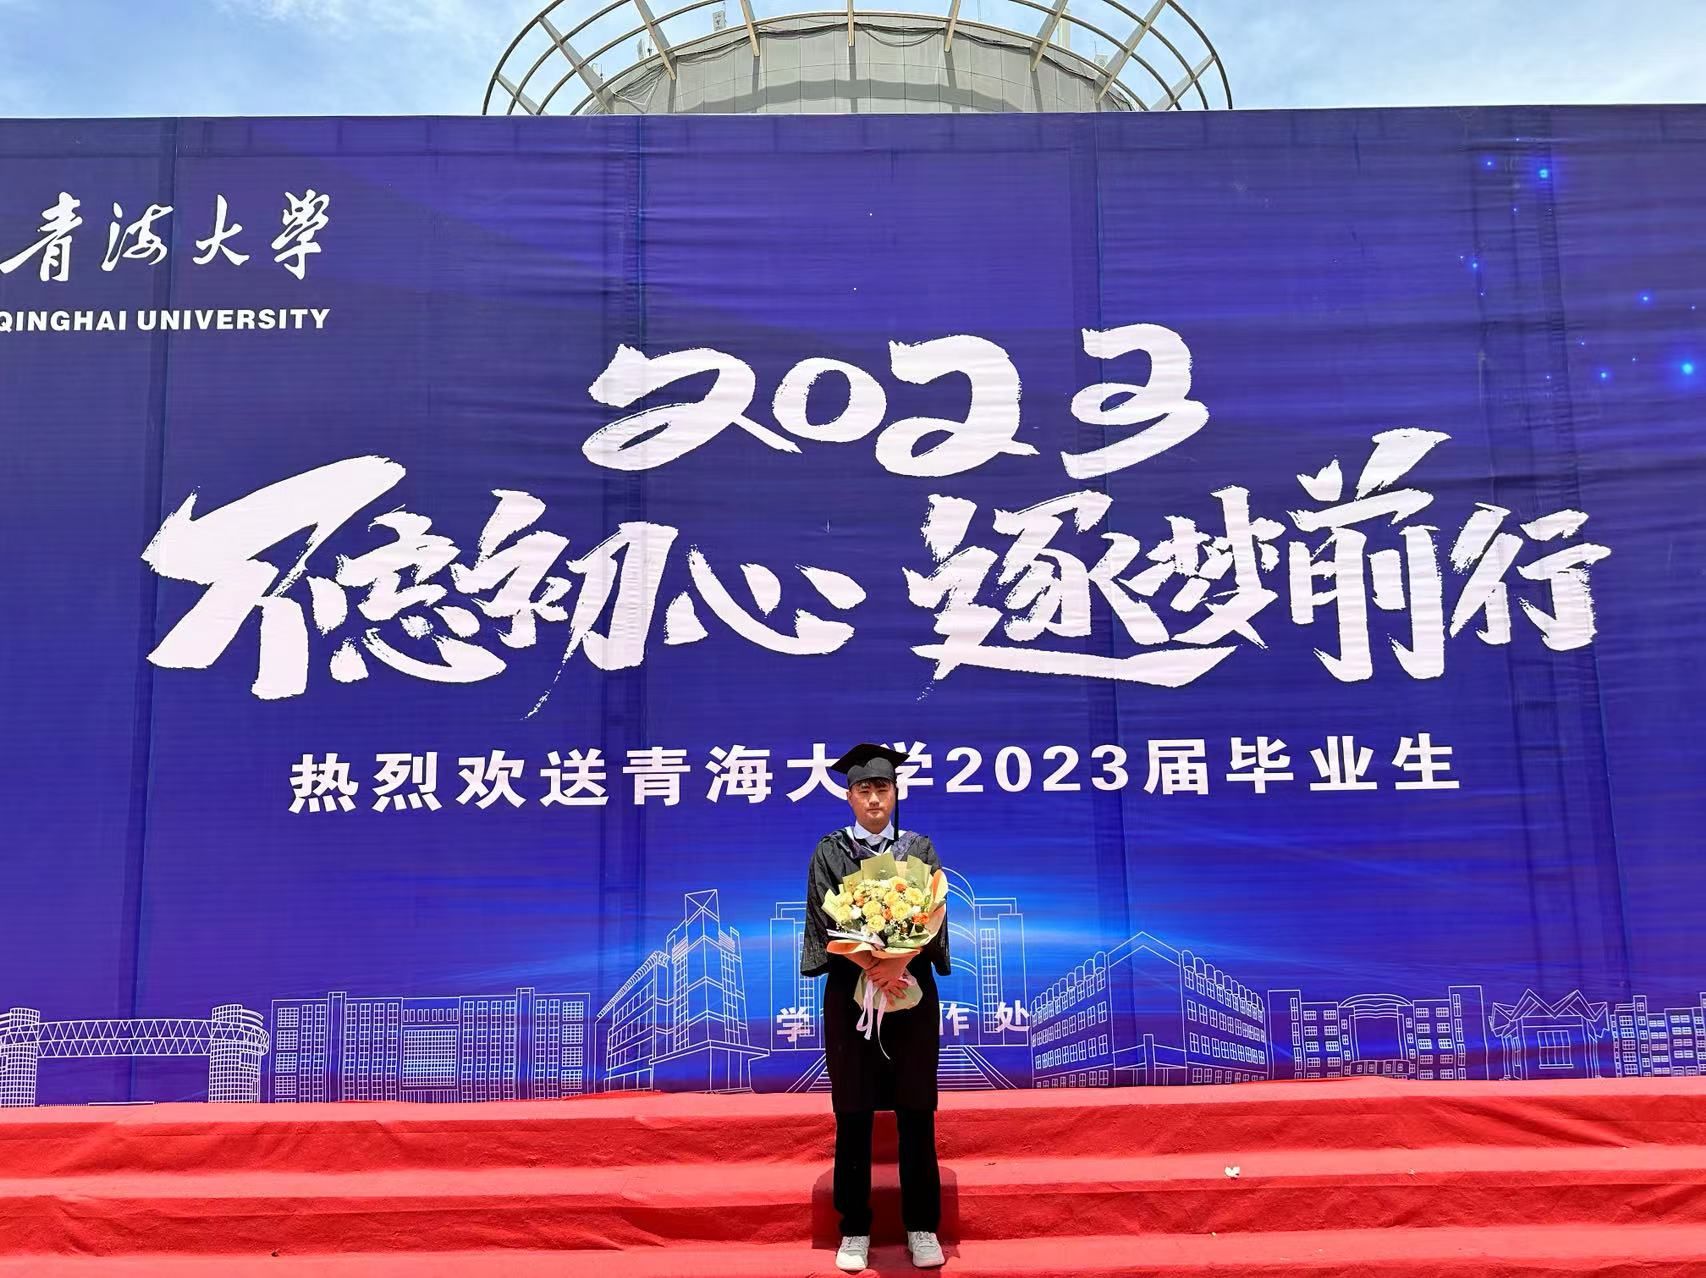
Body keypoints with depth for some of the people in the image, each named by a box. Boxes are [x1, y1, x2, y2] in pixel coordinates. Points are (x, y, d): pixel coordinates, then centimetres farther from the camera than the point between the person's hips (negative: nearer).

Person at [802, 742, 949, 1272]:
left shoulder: (919, 849, 6)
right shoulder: (829, 851, 3)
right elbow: (828, 920, -8)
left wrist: (899, 961, -23)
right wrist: (871, 965, -22)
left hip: (912, 990, 1)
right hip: (851, 990, -1)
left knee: (916, 1109, 4)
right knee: (854, 1112, 3)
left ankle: (922, 1226, 14)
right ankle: (854, 1228, 13)